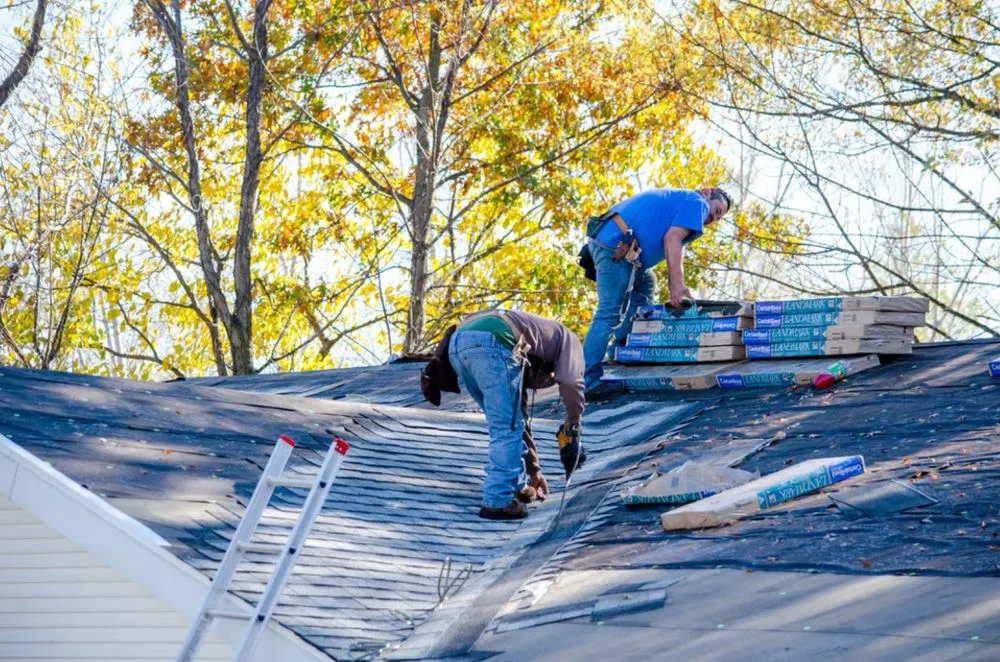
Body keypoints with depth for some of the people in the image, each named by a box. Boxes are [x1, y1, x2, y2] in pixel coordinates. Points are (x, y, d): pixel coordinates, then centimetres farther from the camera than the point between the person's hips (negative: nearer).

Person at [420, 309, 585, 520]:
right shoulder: (567, 339, 27)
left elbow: (519, 421, 45)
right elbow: (571, 382, 5)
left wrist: (534, 470, 48)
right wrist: (573, 425, 17)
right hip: (492, 344, -8)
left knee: (509, 424, 24)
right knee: (507, 429, 2)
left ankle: (517, 487, 31)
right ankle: (498, 502, 1)